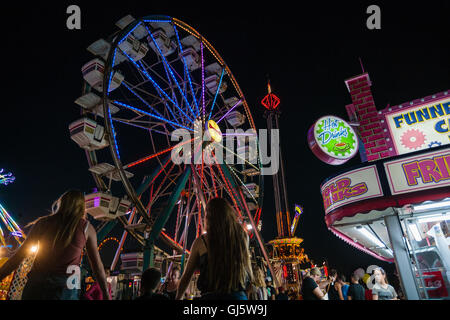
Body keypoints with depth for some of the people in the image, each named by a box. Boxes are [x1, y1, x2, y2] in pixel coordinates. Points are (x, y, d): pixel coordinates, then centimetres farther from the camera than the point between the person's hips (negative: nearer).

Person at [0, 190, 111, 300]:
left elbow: (18, 256, 7)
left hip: (36, 284, 3)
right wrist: (107, 295, 5)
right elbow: (97, 265, 0)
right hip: (65, 287, -2)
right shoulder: (86, 227, 0)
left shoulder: (43, 223, 5)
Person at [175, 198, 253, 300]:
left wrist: (178, 297, 24)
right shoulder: (242, 236, 1)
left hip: (210, 296, -1)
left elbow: (186, 275, 9)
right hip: (239, 295, 1)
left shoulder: (201, 241, -2)